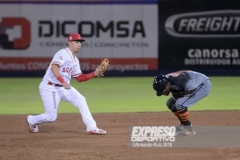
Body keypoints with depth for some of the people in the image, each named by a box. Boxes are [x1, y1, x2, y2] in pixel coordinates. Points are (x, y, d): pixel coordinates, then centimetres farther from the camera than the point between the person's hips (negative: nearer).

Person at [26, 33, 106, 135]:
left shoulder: (75, 60, 13)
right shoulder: (63, 53, -15)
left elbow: (79, 78, 14)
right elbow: (54, 67, -31)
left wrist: (94, 74, 2)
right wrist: (63, 82, -40)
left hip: (63, 87, 8)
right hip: (49, 87, -8)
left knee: (80, 100, -8)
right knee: (51, 117, -7)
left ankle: (91, 128, -6)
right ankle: (31, 120, 24)